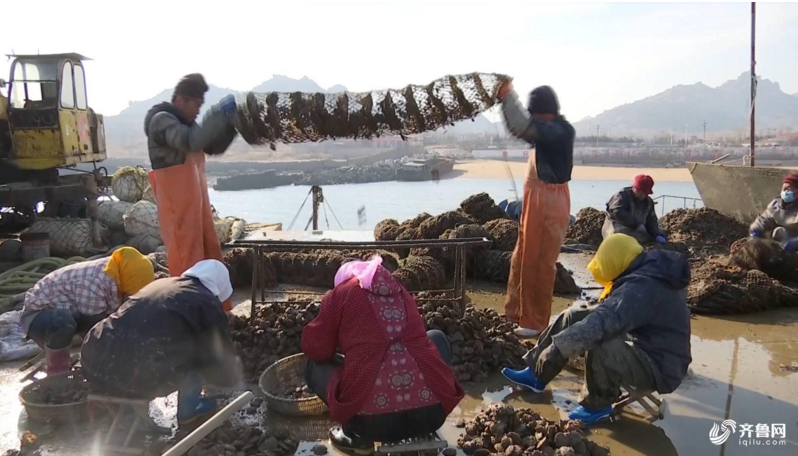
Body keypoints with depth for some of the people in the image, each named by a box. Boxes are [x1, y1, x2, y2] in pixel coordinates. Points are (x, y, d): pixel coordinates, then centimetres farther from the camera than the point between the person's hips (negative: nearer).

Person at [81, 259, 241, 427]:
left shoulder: (160, 284, 24)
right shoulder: (207, 302, 4)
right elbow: (221, 354, 13)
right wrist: (233, 375, 35)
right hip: (140, 377, -7)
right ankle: (188, 408, 18)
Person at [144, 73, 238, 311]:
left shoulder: (186, 122, 16)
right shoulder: (161, 120, -13)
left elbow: (213, 147, 17)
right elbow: (191, 142, -30)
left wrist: (230, 122, 2)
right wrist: (218, 112, -26)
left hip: (196, 200, 10)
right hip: (177, 205, -10)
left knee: (210, 253, 14)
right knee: (186, 258, -5)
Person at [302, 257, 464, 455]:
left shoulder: (341, 293, 10)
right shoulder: (400, 291, 23)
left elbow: (314, 349, 12)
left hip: (373, 419, -2)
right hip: (432, 411, 3)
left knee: (316, 366, 26)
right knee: (436, 338, 34)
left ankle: (356, 435, 12)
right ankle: (421, 431, 26)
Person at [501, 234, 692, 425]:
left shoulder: (640, 287, -29)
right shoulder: (652, 270, 3)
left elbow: (604, 322, -40)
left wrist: (558, 346, -38)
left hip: (658, 368, -10)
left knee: (602, 346, -38)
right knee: (575, 316, 3)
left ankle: (597, 405, -11)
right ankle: (536, 374, 8)